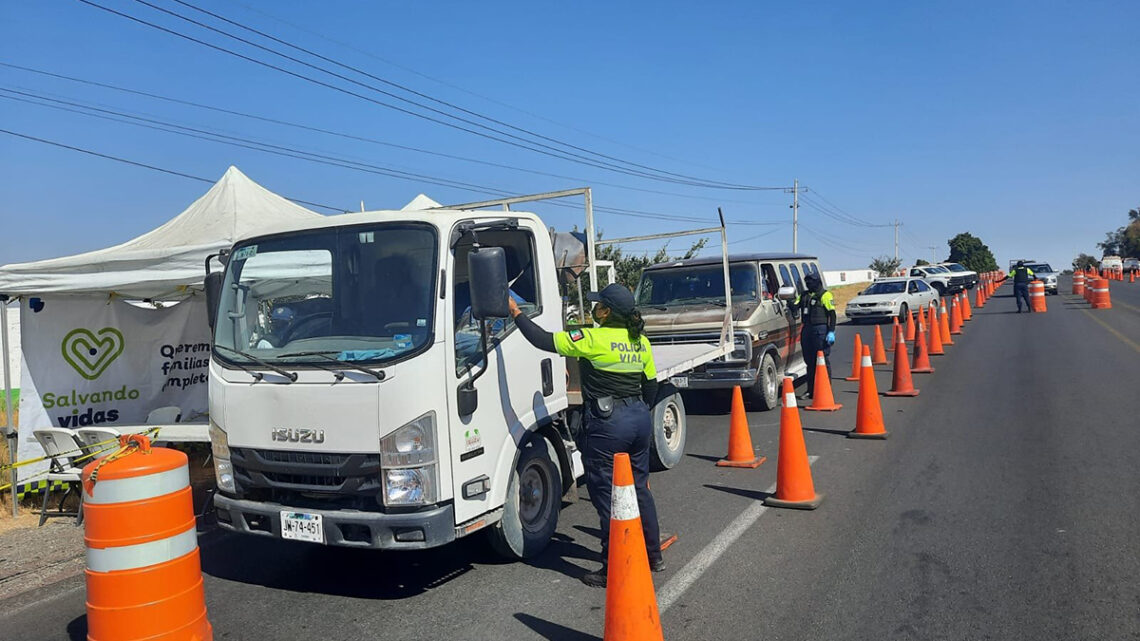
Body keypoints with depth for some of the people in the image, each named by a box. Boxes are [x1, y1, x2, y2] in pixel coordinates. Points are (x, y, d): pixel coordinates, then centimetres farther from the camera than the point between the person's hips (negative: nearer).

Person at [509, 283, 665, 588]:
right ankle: (654, 556, 30)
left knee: (607, 494, 1)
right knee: (639, 488, 19)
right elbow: (651, 385, 14)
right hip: (641, 419, 8)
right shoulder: (641, 342, 7)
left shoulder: (594, 339, -13)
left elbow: (544, 340, -11)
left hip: (607, 423, -7)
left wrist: (516, 312, -1)